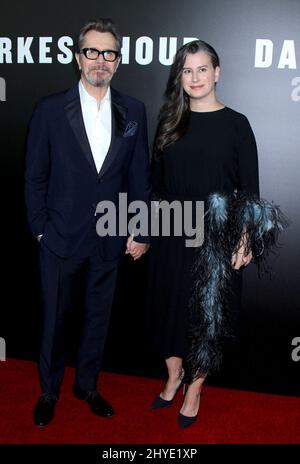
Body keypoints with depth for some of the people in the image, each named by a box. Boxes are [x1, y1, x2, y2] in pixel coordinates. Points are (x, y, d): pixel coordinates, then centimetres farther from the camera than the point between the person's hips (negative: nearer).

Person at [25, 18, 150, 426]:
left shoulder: (133, 112, 2)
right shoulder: (50, 110, -4)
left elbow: (140, 176, 4)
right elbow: (35, 176, -1)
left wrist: (140, 231, 1)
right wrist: (40, 229, -4)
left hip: (110, 239, 2)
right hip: (62, 238, -2)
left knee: (98, 317, 15)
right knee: (54, 319, 12)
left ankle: (87, 385, 36)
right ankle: (49, 390, 34)